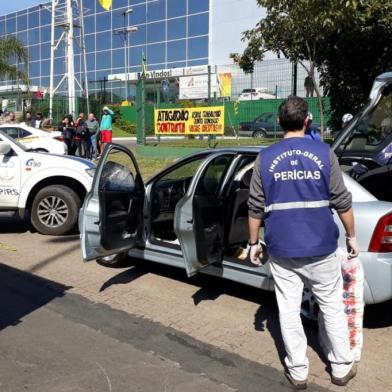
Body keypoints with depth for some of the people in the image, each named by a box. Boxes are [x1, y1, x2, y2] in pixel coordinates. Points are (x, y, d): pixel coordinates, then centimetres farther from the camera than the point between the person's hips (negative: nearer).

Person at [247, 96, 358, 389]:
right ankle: (342, 368, 28)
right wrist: (352, 236, 11)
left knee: (289, 309, 11)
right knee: (332, 307, 15)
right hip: (320, 247, 0)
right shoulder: (324, 153, -5)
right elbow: (342, 202, -1)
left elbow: (256, 207, 0)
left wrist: (254, 242, 10)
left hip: (281, 249, 1)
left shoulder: (265, 158, -2)